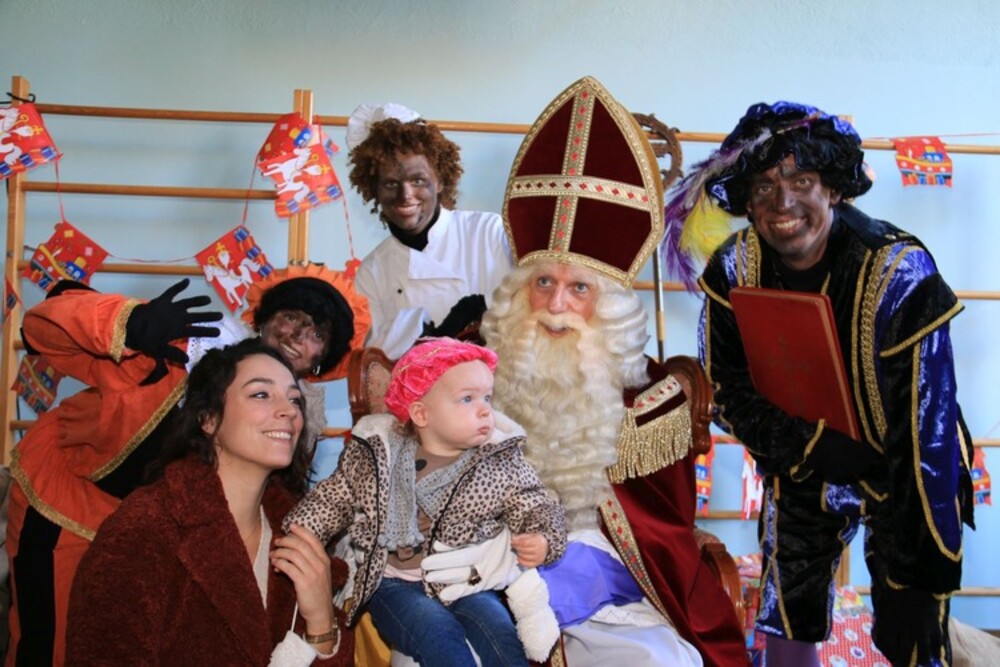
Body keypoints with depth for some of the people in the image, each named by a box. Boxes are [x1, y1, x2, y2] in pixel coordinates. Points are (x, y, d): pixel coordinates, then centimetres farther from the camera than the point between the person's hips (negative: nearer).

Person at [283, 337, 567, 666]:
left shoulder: (502, 462, -1)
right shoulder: (376, 452, 1)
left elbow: (536, 509, 3)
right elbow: (335, 499, 11)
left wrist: (543, 541, -19)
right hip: (397, 582, 0)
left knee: (499, 635, -24)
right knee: (439, 634, -28)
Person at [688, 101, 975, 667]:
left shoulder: (900, 275, -28)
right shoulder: (734, 270, -15)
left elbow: (930, 436, -26)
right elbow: (725, 384, -7)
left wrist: (920, 582, -24)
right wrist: (807, 444, -24)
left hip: (900, 479, -3)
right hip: (799, 470, 4)